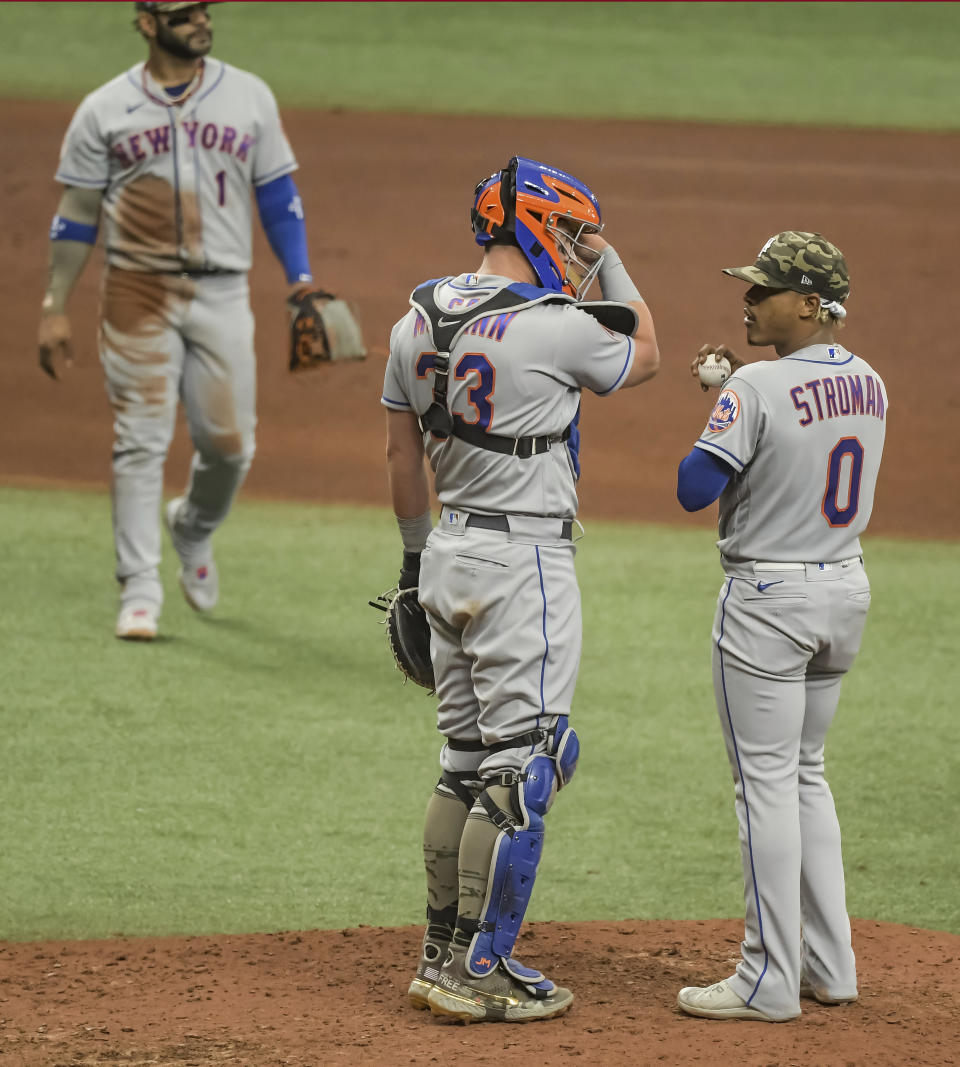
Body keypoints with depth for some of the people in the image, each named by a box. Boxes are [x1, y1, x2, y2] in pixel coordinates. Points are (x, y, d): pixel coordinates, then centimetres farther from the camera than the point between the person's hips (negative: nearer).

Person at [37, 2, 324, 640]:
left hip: (223, 295, 2)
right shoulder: (105, 109, 2)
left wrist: (301, 282, 1)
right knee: (141, 442, -5)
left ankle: (193, 529, 33)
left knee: (230, 442, 2)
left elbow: (278, 196, 10)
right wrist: (55, 310, 0)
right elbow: (76, 216, 4)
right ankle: (140, 590, -1)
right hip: (138, 294, -2)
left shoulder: (249, 97, 7)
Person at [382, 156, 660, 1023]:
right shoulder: (557, 328, -15)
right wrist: (608, 261, 12)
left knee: (468, 758, 15)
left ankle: (442, 955, 18)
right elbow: (645, 357, 6)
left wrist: (416, 555, 23)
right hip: (526, 561, -8)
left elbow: (401, 452, 14)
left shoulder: (418, 322, 6)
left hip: (451, 553, 8)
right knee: (523, 764, -4)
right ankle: (480, 972, -5)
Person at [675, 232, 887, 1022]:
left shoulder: (759, 386, -19)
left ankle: (770, 982, -1)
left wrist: (716, 413, -4)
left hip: (769, 596, -8)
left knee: (766, 781, -2)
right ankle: (829, 966, 19)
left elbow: (694, 490, -20)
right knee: (806, 774, 19)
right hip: (845, 592, 8)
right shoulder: (870, 386, 5)